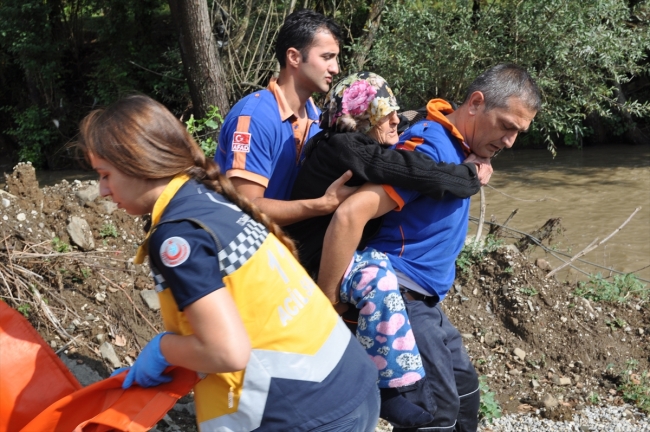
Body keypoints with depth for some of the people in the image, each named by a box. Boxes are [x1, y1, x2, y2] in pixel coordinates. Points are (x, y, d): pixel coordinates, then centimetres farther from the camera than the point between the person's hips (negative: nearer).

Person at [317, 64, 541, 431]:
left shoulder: (457, 147, 7)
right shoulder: (429, 147, -22)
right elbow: (350, 215, -29)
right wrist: (325, 304, -25)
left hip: (425, 302, 10)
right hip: (400, 300, -10)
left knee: (463, 390, 19)